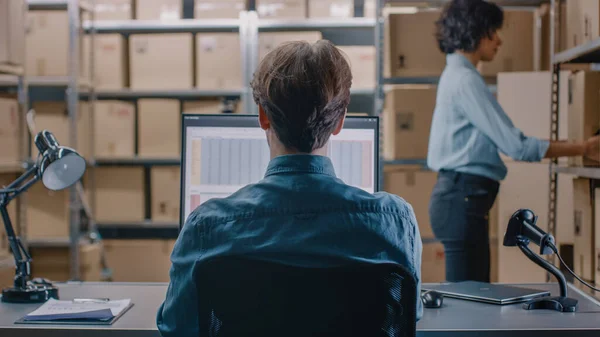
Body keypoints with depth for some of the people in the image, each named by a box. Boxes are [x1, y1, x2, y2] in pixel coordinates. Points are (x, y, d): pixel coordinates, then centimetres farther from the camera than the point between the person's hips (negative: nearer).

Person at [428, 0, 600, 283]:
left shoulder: (456, 75, 17)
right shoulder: (466, 80, -14)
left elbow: (500, 140, 22)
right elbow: (517, 147, -17)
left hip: (460, 197, 11)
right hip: (464, 198, -11)